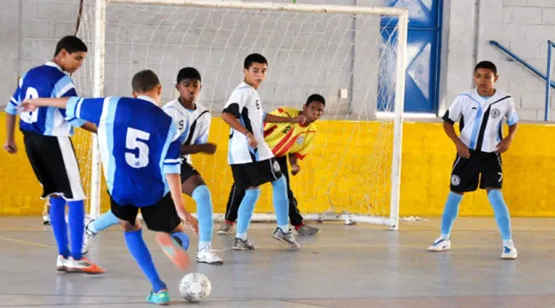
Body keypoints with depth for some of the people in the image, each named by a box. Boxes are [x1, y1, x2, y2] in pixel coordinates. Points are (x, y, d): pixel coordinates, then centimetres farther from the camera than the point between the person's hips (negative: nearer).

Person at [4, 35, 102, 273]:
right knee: (75, 199, -2)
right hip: (54, 142, -8)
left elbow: (12, 108, 17)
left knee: (56, 198, 15)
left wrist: (10, 139, 26)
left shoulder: (30, 75, 11)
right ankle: (75, 258, -4)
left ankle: (63, 256, 13)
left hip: (32, 141, 8)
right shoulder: (61, 80, -14)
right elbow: (76, 117, -18)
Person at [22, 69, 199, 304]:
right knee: (178, 232, 19)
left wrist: (38, 102, 26)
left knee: (130, 227, 30)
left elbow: (74, 105, 10)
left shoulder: (113, 107, -2)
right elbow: (171, 170, -10)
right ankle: (170, 242, -24)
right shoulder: (167, 124, -3)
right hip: (155, 193, -1)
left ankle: (159, 288, 13)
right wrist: (180, 209, -10)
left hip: (121, 189, 1)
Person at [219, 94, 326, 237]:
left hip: (279, 158, 4)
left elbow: (296, 152, 5)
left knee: (285, 190, 0)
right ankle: (228, 221, 4)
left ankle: (299, 224, 10)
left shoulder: (311, 131, -7)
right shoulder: (284, 114, -27)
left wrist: (294, 164, -15)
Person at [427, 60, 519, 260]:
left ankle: (508, 244, -11)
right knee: (454, 195, 8)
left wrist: (509, 139, -9)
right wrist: (458, 142, -12)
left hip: (491, 155, -1)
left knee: (495, 195, -14)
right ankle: (444, 238, 24)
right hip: (467, 154, 1)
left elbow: (513, 123, 10)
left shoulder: (505, 101, -7)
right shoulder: (464, 99, -9)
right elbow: (447, 121, 1)